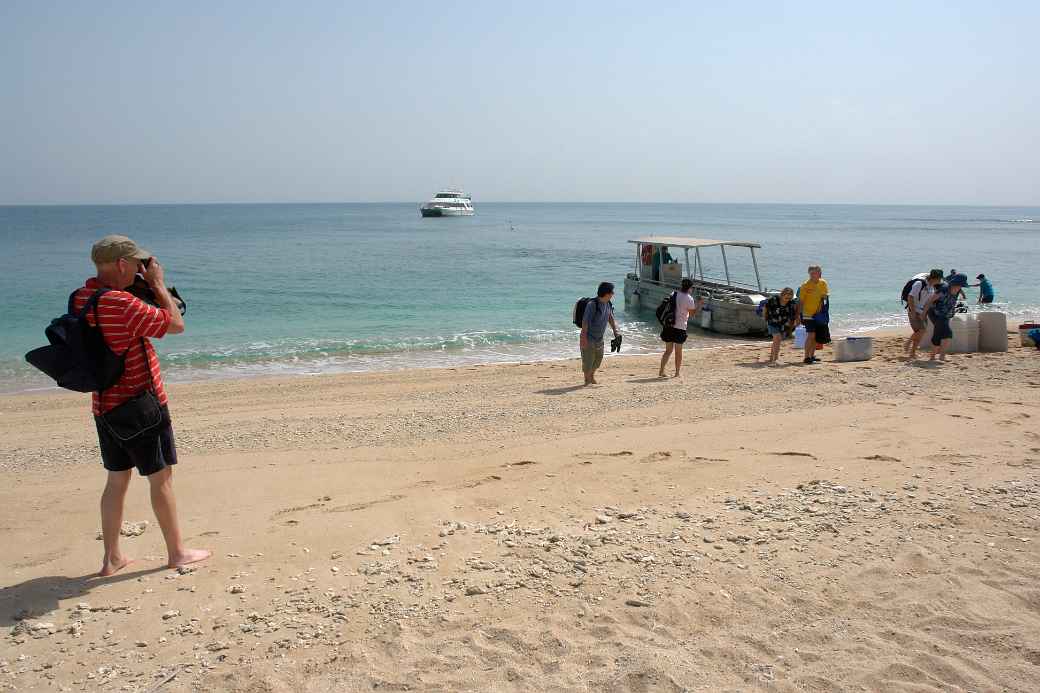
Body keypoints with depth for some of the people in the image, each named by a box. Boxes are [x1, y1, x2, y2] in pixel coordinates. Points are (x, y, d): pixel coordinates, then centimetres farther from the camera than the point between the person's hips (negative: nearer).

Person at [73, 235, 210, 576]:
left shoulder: (81, 297, 2)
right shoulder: (124, 305, -25)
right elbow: (176, 324, -16)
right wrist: (158, 284, -7)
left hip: (105, 406, 8)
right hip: (141, 406, -8)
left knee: (117, 479, 16)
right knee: (161, 478, 5)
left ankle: (112, 557, 22)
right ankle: (177, 551, 17)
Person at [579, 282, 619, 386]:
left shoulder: (608, 305, 1)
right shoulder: (592, 304, -22)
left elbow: (611, 318, 17)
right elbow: (585, 322, -22)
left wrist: (615, 331, 13)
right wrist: (583, 338, -24)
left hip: (599, 338, 8)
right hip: (589, 338, -8)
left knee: (598, 359, 18)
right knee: (588, 360, -1)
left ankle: (592, 377, 39)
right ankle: (587, 380, 17)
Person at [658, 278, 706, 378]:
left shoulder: (673, 295, 6)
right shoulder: (689, 299, -11)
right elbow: (692, 314, -3)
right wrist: (700, 304, 7)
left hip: (668, 326, 5)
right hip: (679, 328, -5)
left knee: (668, 350, 13)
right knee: (678, 351, 8)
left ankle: (661, 371, 10)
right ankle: (677, 372, 14)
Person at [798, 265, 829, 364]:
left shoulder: (823, 283, 4)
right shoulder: (805, 285, -11)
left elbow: (827, 294, 13)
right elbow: (801, 301, -9)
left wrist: (825, 296, -11)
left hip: (819, 315, 6)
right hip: (808, 314, -6)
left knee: (817, 337, 12)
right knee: (811, 335, -16)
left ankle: (812, 355, 27)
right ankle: (807, 357, -14)